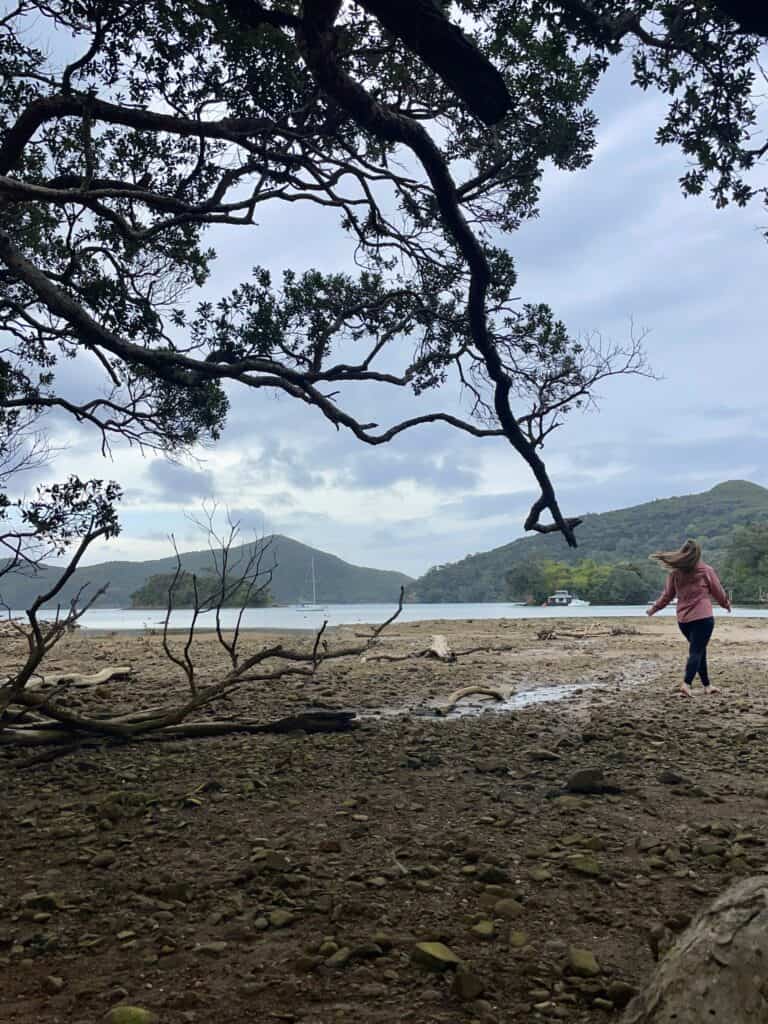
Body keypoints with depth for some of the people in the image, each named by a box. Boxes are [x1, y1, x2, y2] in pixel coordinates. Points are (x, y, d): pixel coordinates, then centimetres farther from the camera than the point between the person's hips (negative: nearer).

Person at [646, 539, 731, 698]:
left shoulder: (675, 573, 2)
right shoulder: (706, 570, -4)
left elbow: (667, 595, 7)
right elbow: (718, 592, 7)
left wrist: (654, 608, 22)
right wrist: (726, 604, 26)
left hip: (683, 619, 4)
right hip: (703, 617, -4)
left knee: (699, 650, 17)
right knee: (697, 651, -6)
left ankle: (706, 686, 22)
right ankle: (686, 683, -22)